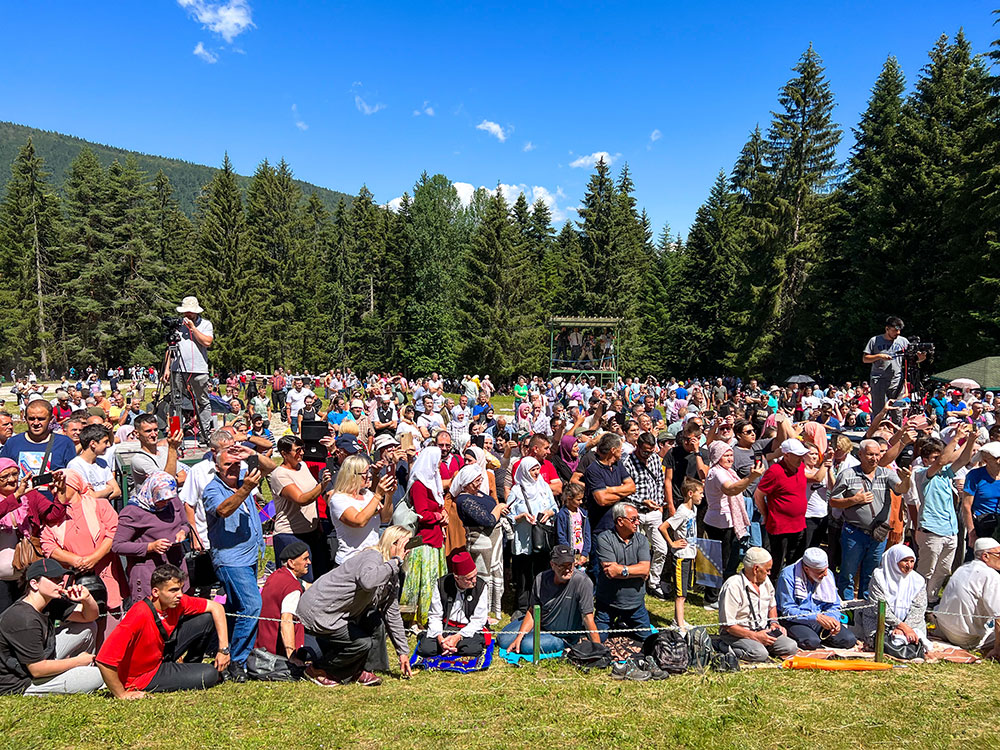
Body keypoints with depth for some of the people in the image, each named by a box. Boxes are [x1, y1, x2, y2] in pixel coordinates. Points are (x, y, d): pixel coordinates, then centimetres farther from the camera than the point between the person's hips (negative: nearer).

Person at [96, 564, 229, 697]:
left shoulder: (178, 602, -13)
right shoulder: (139, 615, -33)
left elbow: (216, 607, -2)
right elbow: (104, 660, -34)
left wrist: (223, 649, -8)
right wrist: (122, 694, -23)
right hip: (143, 676, -7)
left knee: (207, 618, -3)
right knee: (209, 675, -21)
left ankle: (189, 666, 17)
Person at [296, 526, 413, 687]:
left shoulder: (392, 575, 8)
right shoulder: (373, 557, -20)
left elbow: (393, 614, 14)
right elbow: (367, 581, -45)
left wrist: (403, 651, 15)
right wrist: (396, 561, -33)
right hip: (316, 613, -9)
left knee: (374, 619, 0)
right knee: (363, 643, -12)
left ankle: (354, 671, 11)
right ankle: (319, 670, 8)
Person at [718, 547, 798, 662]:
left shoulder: (765, 581, 7)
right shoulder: (732, 587, -19)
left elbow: (772, 606, 26)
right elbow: (727, 625, -20)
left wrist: (774, 622, 6)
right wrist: (755, 636, -23)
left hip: (762, 631, 7)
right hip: (736, 634, -7)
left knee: (791, 647, -15)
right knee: (760, 654, -34)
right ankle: (729, 649, -14)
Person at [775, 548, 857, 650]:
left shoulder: (827, 574, 1)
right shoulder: (788, 576, -18)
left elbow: (833, 606, 10)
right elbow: (787, 610, -19)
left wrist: (833, 620, -14)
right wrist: (817, 617, -27)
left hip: (820, 618, 5)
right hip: (795, 620, -5)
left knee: (849, 640, -14)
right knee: (812, 642, -33)